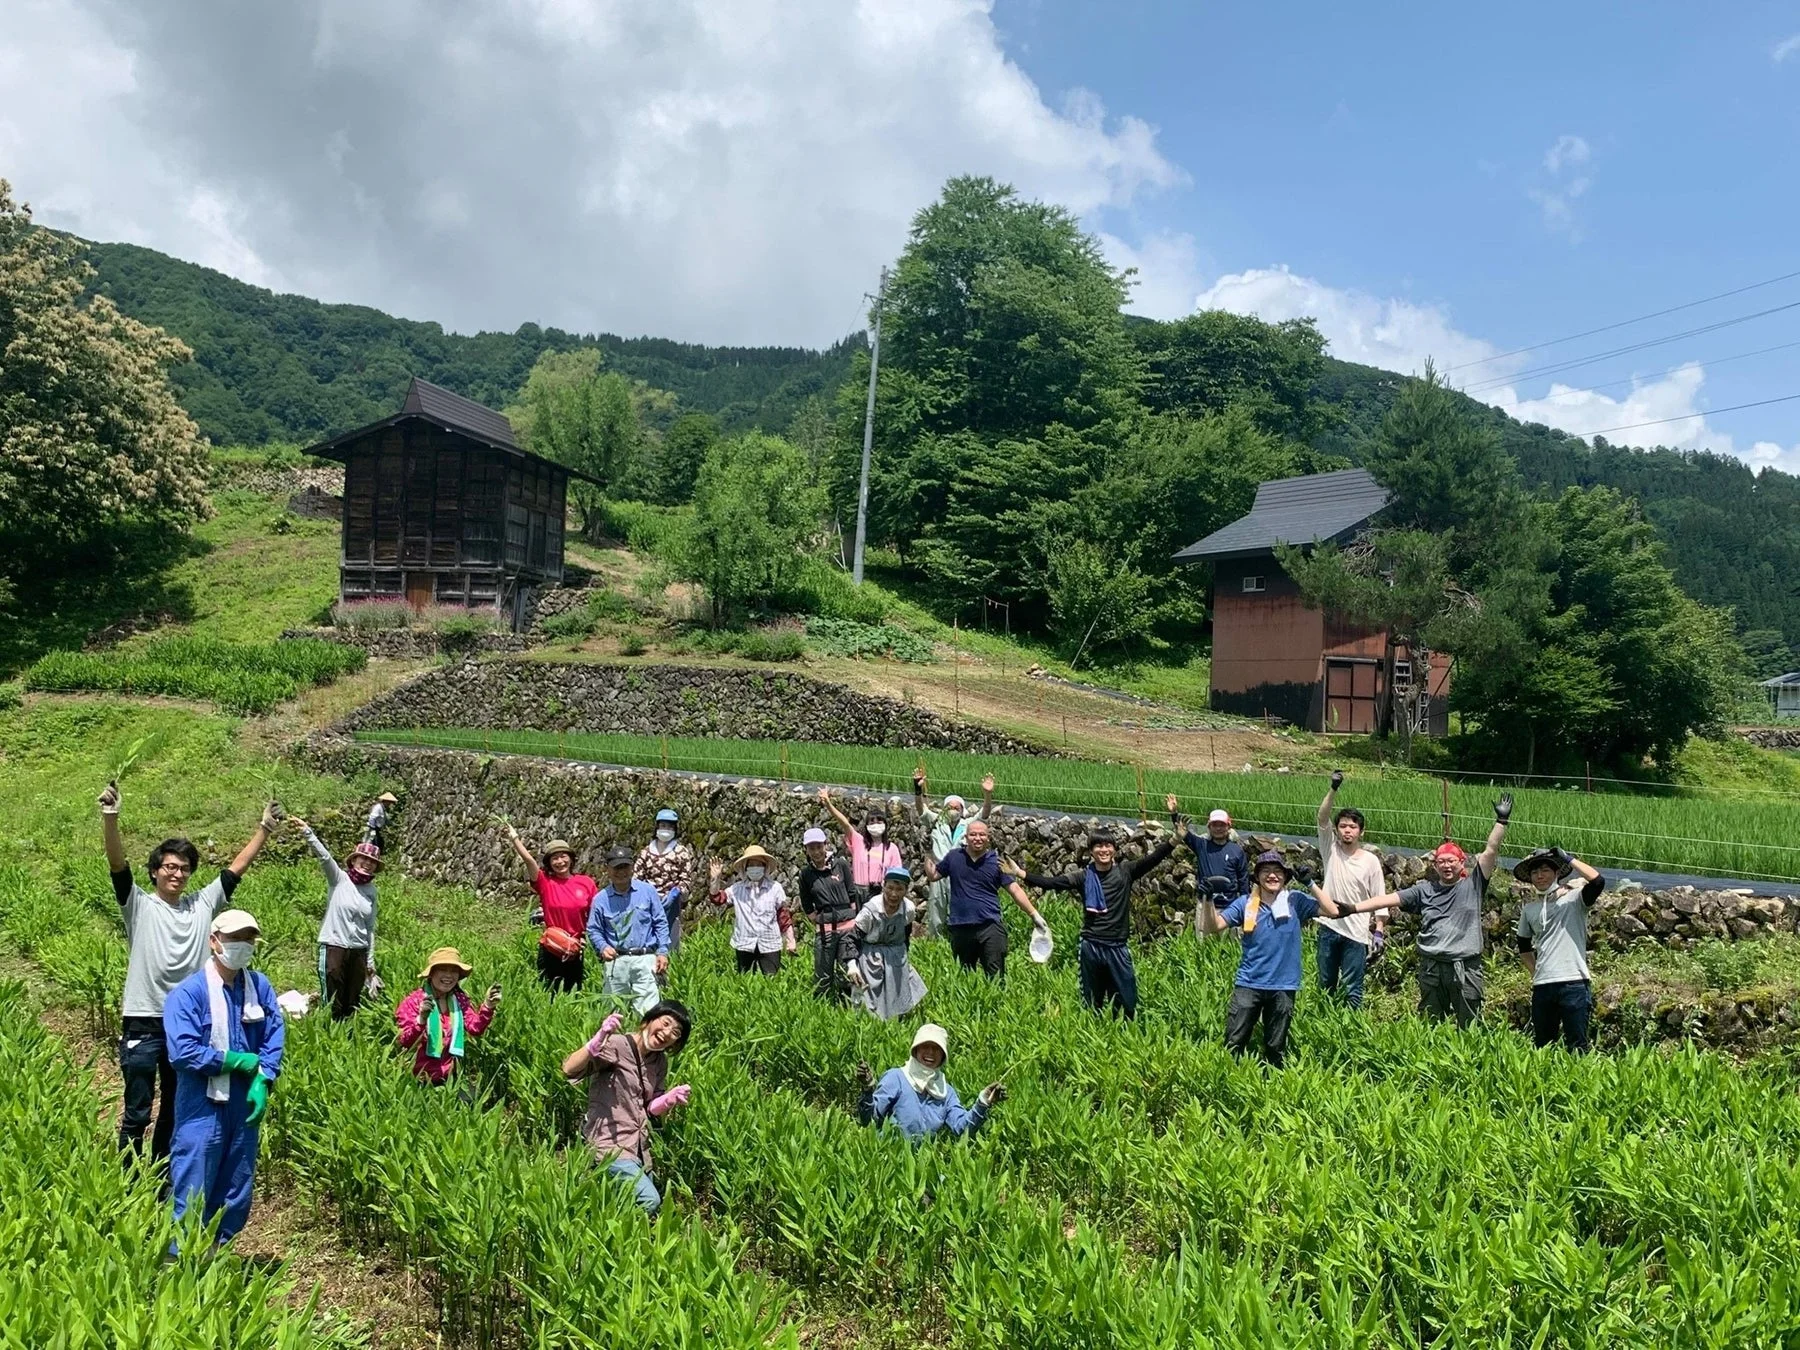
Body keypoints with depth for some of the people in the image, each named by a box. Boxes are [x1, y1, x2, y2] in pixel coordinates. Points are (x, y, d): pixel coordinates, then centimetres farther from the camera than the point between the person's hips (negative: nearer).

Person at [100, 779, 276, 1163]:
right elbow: (117, 864, -19)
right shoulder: (139, 904, -5)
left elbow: (237, 868, 10)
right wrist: (109, 817, -33)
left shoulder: (202, 904, 6)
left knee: (176, 1110, 16)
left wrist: (264, 828, 6)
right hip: (143, 1023, -4)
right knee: (137, 1113, 2)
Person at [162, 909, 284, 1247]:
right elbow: (183, 1053, -20)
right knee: (191, 1198, 2)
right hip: (202, 1109, -5)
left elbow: (275, 1037, 4)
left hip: (245, 1106, 5)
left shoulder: (260, 987, 3)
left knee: (236, 1199, 15)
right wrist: (241, 1061, -15)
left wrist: (263, 1081, -11)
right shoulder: (189, 992, -13)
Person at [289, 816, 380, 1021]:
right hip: (334, 948, -4)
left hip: (359, 951, 5)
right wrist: (307, 833, -36)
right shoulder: (339, 879, -3)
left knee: (353, 1004, 10)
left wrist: (371, 959, 15)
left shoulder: (371, 890, 9)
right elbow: (324, 857, -21)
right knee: (332, 1004, -2)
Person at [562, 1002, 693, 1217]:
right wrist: (599, 1040, -45)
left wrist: (671, 1099, -12)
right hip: (610, 1145, -8)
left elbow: (651, 1110, 9)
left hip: (639, 1148, 8)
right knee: (649, 1201, -19)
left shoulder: (660, 1063, 8)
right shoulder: (617, 1046, -15)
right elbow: (570, 1071, -28)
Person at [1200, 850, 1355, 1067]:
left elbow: (1333, 911, -7)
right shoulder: (1245, 903, 0)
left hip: (1283, 986, 0)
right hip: (1248, 984, 0)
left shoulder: (1296, 901, 0)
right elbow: (1215, 926, -3)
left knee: (1276, 1048, 12)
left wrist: (1310, 883, -14)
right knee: (1233, 1044, 0)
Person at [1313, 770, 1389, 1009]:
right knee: (1325, 984, 14)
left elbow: (1379, 898, 0)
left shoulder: (1371, 861, -2)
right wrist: (1334, 789, -25)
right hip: (1329, 927, 2)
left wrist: (1379, 930, -7)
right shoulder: (1331, 850, 1)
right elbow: (1322, 818, -12)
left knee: (1352, 988, 2)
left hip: (1356, 932, -2)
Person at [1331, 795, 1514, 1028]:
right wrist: (1351, 908, -5)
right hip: (1431, 968, 3)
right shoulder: (1424, 891, 9)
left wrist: (1501, 821, -9)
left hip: (1465, 968, -2)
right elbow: (1389, 899, 3)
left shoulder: (1472, 885, 4)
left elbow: (1491, 851, -2)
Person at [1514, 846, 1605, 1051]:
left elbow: (1598, 881, -20)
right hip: (1542, 986, 5)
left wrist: (1568, 859, -12)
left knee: (1577, 1047, -2)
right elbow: (1524, 947, 27)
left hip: (1574, 983, -5)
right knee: (1542, 1047, 12)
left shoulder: (1574, 898, 1)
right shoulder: (1529, 908, 15)